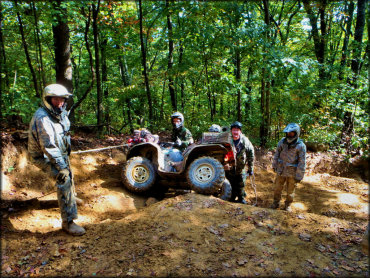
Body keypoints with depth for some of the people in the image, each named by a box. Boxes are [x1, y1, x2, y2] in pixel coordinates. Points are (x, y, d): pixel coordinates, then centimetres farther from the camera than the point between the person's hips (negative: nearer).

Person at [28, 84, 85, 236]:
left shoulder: (61, 113, -2)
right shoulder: (42, 118, -30)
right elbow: (49, 146, -33)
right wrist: (61, 166, -33)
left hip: (60, 152, 10)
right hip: (44, 157, -9)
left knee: (68, 174, 27)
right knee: (63, 181, -23)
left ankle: (71, 199, 55)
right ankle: (68, 222, -20)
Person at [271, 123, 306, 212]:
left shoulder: (301, 146, -15)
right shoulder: (282, 141, -4)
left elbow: (302, 162, -13)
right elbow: (277, 154, 8)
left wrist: (299, 176, -12)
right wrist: (274, 166, 12)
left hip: (292, 173, -3)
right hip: (281, 171, 3)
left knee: (290, 191, 13)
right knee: (277, 188, 15)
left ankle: (288, 205, 33)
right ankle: (275, 203, 34)